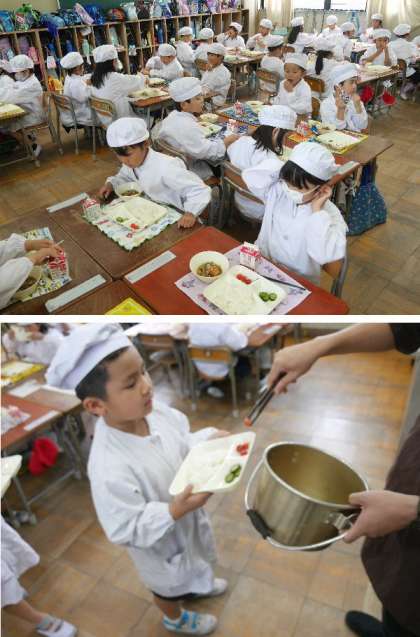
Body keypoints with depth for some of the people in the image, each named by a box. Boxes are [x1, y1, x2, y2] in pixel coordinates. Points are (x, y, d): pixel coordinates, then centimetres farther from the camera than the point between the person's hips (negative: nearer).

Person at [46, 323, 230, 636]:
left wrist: (208, 439, -21)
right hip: (161, 540, -5)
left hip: (187, 516, 6)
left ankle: (194, 584, 71)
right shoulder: (110, 468, -43)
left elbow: (182, 442, -5)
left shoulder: (154, 410, -24)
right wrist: (174, 512, -41)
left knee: (191, 564, 37)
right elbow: (126, 530, -31)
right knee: (169, 583, 29)